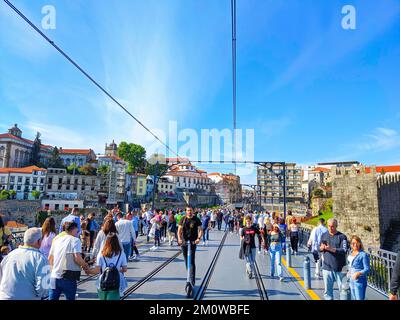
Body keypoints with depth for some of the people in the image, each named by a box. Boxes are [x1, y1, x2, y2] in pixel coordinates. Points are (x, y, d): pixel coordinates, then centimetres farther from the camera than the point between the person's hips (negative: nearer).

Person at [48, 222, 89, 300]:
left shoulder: (57, 239, 10)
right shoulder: (75, 240, -10)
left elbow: (50, 258, 16)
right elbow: (77, 258, -20)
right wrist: (85, 266, -3)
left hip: (54, 277, 5)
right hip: (68, 278, -5)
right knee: (70, 298, 11)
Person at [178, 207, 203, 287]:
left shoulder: (196, 220, -1)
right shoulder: (183, 219, 5)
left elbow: (201, 230, -2)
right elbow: (179, 230, 5)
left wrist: (198, 238, -19)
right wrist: (179, 238, -13)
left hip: (193, 242, -3)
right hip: (184, 242, 3)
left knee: (192, 262, -11)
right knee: (186, 261, 11)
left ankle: (192, 281, -8)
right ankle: (189, 278, 28)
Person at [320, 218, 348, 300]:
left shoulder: (342, 237, -6)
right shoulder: (324, 235, 7)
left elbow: (344, 250, -16)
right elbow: (319, 248, 13)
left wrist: (331, 249, -26)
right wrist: (321, 248, -10)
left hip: (339, 268, -3)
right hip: (327, 267, 4)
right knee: (327, 290, 12)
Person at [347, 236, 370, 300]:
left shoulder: (363, 255, -14)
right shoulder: (351, 253, 9)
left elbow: (367, 269, -16)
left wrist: (358, 273, -29)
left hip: (360, 281, -8)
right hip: (351, 280, 8)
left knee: (359, 298, -6)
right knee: (353, 298, 17)